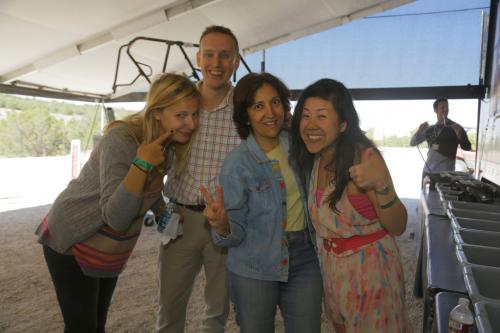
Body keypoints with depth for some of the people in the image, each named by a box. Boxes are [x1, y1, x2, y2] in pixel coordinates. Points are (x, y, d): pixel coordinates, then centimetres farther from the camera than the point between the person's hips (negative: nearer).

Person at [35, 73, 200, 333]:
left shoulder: (167, 145, -5)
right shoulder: (121, 139, -29)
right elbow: (116, 217, -33)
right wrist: (142, 163, -39)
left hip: (108, 251, 7)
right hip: (71, 243, -7)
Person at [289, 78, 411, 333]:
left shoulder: (363, 157, -24)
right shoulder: (313, 159, -4)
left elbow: (398, 227, -23)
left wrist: (382, 184, -41)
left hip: (370, 266, -6)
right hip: (330, 267, 6)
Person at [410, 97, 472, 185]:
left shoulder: (455, 128, 2)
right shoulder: (430, 129, 10)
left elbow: (467, 147, -3)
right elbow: (412, 143, 8)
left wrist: (459, 134, -21)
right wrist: (419, 130, -10)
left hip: (446, 173, -3)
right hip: (428, 171, 3)